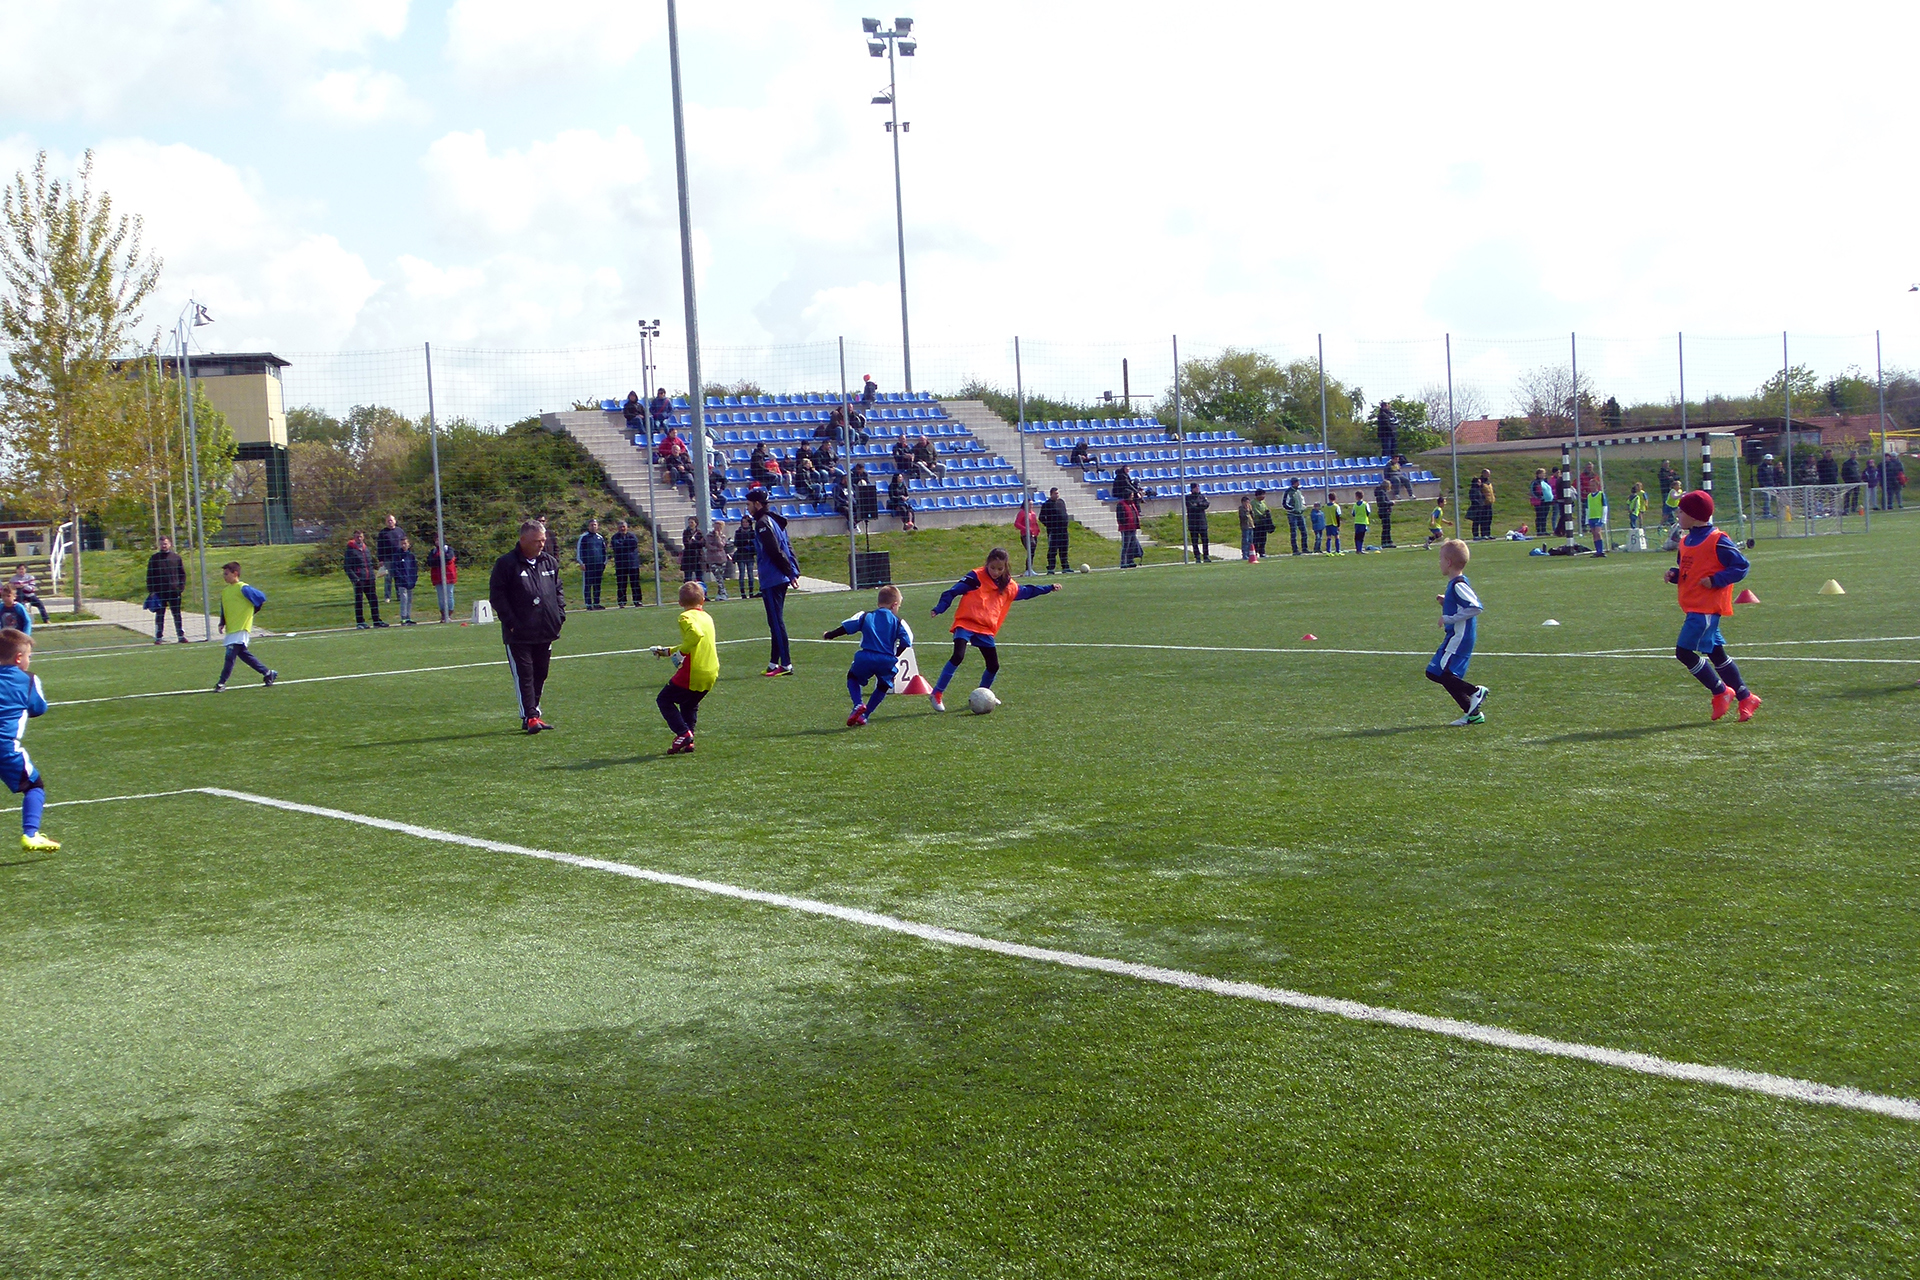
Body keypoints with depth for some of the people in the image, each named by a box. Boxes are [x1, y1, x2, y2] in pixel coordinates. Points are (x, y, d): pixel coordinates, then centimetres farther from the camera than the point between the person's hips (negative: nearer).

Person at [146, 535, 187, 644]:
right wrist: (151, 590, -3)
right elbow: (149, 575, 4)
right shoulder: (154, 558, 4)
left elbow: (182, 573, 10)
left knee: (177, 614, 5)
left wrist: (182, 588, 1)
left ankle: (181, 635, 9)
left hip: (174, 591, 1)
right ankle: (158, 637, 8)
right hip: (159, 592, -1)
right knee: (159, 615, 4)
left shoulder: (176, 557, 6)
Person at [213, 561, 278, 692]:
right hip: (231, 629, 9)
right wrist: (222, 623, 7)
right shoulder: (224, 591, 12)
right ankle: (268, 673, 21)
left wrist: (252, 611, -1)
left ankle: (222, 683, -7)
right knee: (243, 654, 12)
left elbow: (261, 598, -8)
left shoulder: (243, 588, -12)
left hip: (241, 628, -9)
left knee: (230, 655, -11)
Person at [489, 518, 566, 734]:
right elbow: (497, 595, -8)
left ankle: (532, 713, 22)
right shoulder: (506, 564, -6)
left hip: (546, 632, 6)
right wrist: (510, 622, -14)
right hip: (519, 633, -6)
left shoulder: (550, 562, 11)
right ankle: (530, 716, -7)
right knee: (524, 675, -6)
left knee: (540, 674, 11)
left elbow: (558, 590, 21)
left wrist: (560, 614, 6)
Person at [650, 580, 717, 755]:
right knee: (690, 705, 25)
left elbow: (696, 634, -30)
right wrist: (668, 651, 32)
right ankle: (688, 742, 17)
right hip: (711, 674, 8)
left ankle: (683, 734, -6)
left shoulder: (686, 617, -9)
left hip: (692, 674, -8)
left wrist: (681, 652, -19)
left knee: (664, 700, 7)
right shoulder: (707, 617, 17)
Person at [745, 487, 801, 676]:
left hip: (771, 580, -10)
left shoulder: (763, 523, -13)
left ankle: (786, 665, -8)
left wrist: (788, 572, -15)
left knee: (776, 622, -8)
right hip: (780, 579, 10)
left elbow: (775, 551, -19)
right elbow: (787, 547, 16)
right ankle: (774, 663, 19)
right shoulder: (774, 521, 17)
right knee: (776, 621, 14)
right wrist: (793, 570, 12)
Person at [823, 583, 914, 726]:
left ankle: (858, 704, 0)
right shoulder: (898, 622, 11)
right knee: (883, 687, 22)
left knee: (853, 678, 25)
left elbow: (845, 627, 8)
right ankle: (864, 715, 15)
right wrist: (895, 656, 19)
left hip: (865, 658, 0)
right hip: (887, 661, 0)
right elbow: (906, 642, 4)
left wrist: (829, 635, 21)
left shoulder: (865, 616, 12)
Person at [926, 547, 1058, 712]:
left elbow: (1026, 591, 33)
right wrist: (939, 608, -18)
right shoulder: (976, 577, -5)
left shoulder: (1008, 586, 13)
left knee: (993, 666, 6)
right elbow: (953, 591, -7)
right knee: (958, 656, -24)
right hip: (966, 624, -6)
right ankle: (937, 694, -18)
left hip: (985, 630, 6)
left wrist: (1049, 588, 37)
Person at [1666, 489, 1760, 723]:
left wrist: (1715, 580, -19)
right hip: (1693, 606, 9)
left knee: (1684, 651, -14)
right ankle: (1745, 697, 21)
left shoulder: (1717, 541, -12)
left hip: (1707, 607, -9)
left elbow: (1741, 566, -11)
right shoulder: (1685, 541, 13)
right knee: (1715, 653, 13)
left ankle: (1721, 691, -2)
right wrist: (1674, 574, 3)